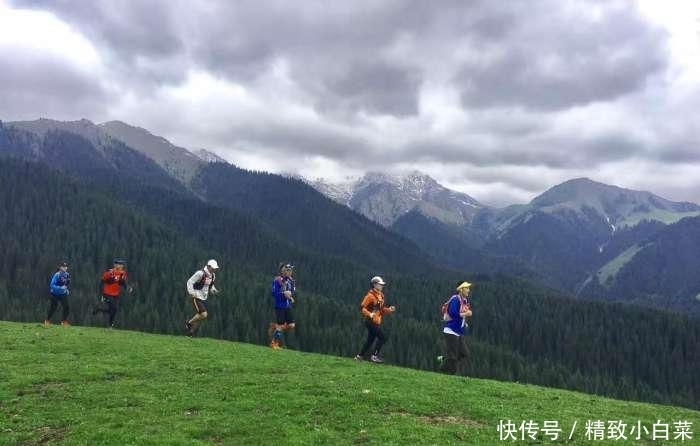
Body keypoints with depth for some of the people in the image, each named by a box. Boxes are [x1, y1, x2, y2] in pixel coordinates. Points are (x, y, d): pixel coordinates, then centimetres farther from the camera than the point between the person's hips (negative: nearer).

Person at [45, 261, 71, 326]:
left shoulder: (67, 275, 0)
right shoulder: (57, 275, -19)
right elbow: (52, 285, -22)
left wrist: (67, 290, 4)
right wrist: (60, 288, -31)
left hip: (63, 294, 5)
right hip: (55, 294, -5)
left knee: (67, 307, -5)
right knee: (52, 308, 2)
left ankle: (64, 321, 11)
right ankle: (47, 321, 25)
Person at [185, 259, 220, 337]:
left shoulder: (213, 275, 6)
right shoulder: (200, 273, -18)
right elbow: (190, 282, -15)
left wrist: (214, 290, 3)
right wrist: (191, 293, -22)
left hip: (204, 298, 8)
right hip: (196, 297, -8)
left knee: (199, 316, 8)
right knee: (203, 315, -17)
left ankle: (190, 333, 21)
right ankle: (189, 323, 6)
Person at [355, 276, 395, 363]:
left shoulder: (380, 296, 15)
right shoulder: (370, 296, -13)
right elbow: (362, 307, -17)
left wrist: (389, 310, 3)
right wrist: (369, 314, -31)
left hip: (376, 322, 9)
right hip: (371, 322, -9)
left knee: (370, 340, 13)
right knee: (383, 337, -13)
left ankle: (359, 356, 23)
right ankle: (374, 356, -6)